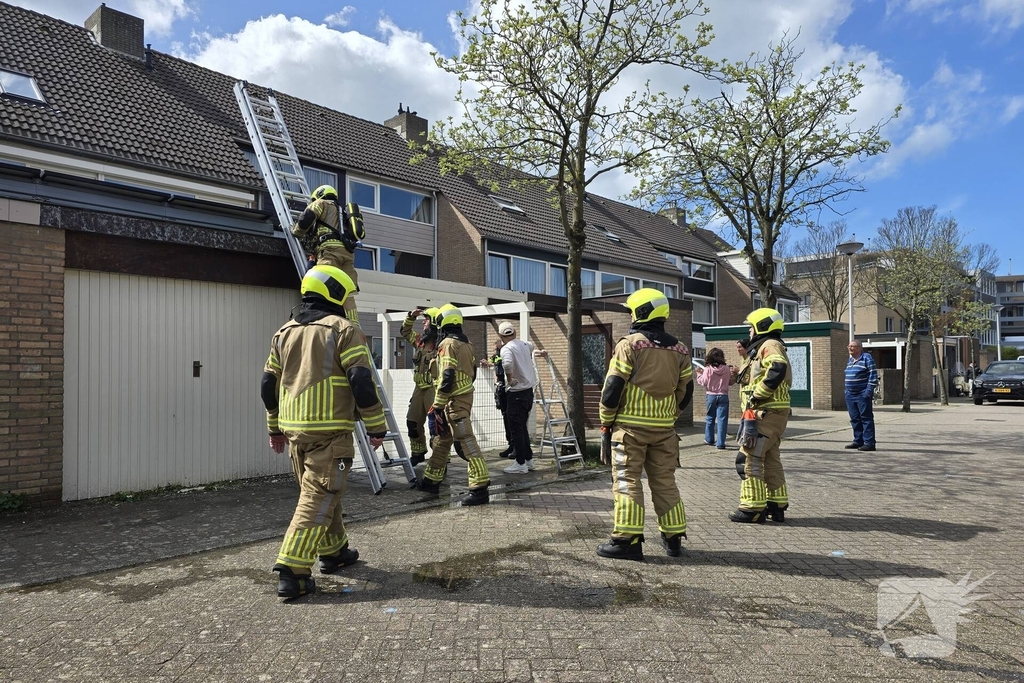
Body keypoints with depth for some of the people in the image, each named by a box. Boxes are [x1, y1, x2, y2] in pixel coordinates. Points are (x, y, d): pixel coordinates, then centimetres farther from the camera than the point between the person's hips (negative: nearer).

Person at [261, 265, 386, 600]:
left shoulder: (284, 333, 14)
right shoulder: (343, 330, -6)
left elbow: (269, 384, 17)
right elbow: (362, 382, -13)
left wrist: (275, 427, 26)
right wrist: (376, 426, -6)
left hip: (293, 429, 7)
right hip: (330, 430, -7)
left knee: (319, 490, 20)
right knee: (318, 498, -4)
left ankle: (333, 551, 33)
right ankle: (292, 571, -7)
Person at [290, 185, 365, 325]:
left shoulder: (321, 203, 18)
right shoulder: (342, 212, 39)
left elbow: (306, 219, 2)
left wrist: (296, 231, 24)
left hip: (331, 248, -7)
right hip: (348, 251, 7)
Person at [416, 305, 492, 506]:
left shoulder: (448, 344, -13)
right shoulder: (467, 344, 14)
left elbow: (446, 378, -20)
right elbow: (472, 372, 20)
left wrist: (437, 405, -17)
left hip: (454, 400, -10)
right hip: (466, 396, 10)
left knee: (466, 441, -10)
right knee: (442, 439, 19)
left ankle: (480, 487, -11)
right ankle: (431, 480, 29)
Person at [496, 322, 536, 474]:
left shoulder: (506, 349, -16)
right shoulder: (525, 344, 8)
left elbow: (507, 364, -38)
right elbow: (532, 347, 33)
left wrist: (510, 380, -21)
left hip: (516, 394, -8)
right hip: (528, 391, 8)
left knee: (516, 429, 0)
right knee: (523, 427, 18)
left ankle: (520, 464, 5)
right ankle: (528, 459, 24)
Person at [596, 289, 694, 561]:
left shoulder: (629, 344, -10)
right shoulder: (679, 349, 8)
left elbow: (613, 386, -12)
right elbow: (686, 390, 12)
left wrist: (606, 420, 0)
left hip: (631, 426, -5)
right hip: (664, 427, 5)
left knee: (627, 480, 1)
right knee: (665, 481, 13)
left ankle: (627, 539, 0)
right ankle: (674, 538, 19)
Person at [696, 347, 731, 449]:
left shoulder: (708, 369, -10)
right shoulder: (727, 369, -4)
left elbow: (703, 383, -5)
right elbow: (730, 382, 7)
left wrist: (699, 373, 8)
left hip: (711, 396, 0)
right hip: (723, 396, 0)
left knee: (710, 418, 16)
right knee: (722, 420, 0)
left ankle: (709, 440, 26)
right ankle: (720, 443, -4)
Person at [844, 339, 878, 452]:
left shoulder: (866, 358, -8)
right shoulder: (850, 360, 16)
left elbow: (873, 374, -13)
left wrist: (869, 390, -18)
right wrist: (847, 390, 18)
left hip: (863, 395, -8)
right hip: (850, 395, 8)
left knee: (866, 418, -5)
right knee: (855, 419, 11)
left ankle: (869, 443, -2)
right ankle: (858, 441, 20)